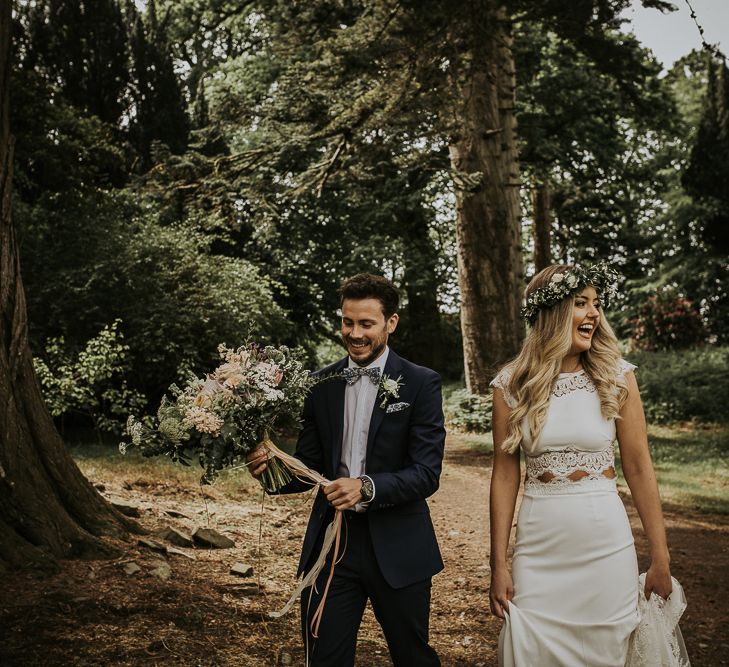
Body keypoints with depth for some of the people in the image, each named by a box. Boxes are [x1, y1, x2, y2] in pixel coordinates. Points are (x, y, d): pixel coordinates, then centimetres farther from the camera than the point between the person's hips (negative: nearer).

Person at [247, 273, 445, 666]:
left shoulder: (421, 384, -6)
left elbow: (427, 473, -12)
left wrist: (367, 487, -28)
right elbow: (309, 464, 7)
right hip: (331, 541, 2)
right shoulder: (322, 383, 5)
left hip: (396, 546, -2)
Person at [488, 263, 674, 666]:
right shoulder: (512, 384, -2)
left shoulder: (616, 377, -2)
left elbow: (638, 467, 0)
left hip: (606, 546, 0)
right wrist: (498, 565, 0)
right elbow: (504, 476, 1)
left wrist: (660, 558, 0)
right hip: (539, 549, 0)